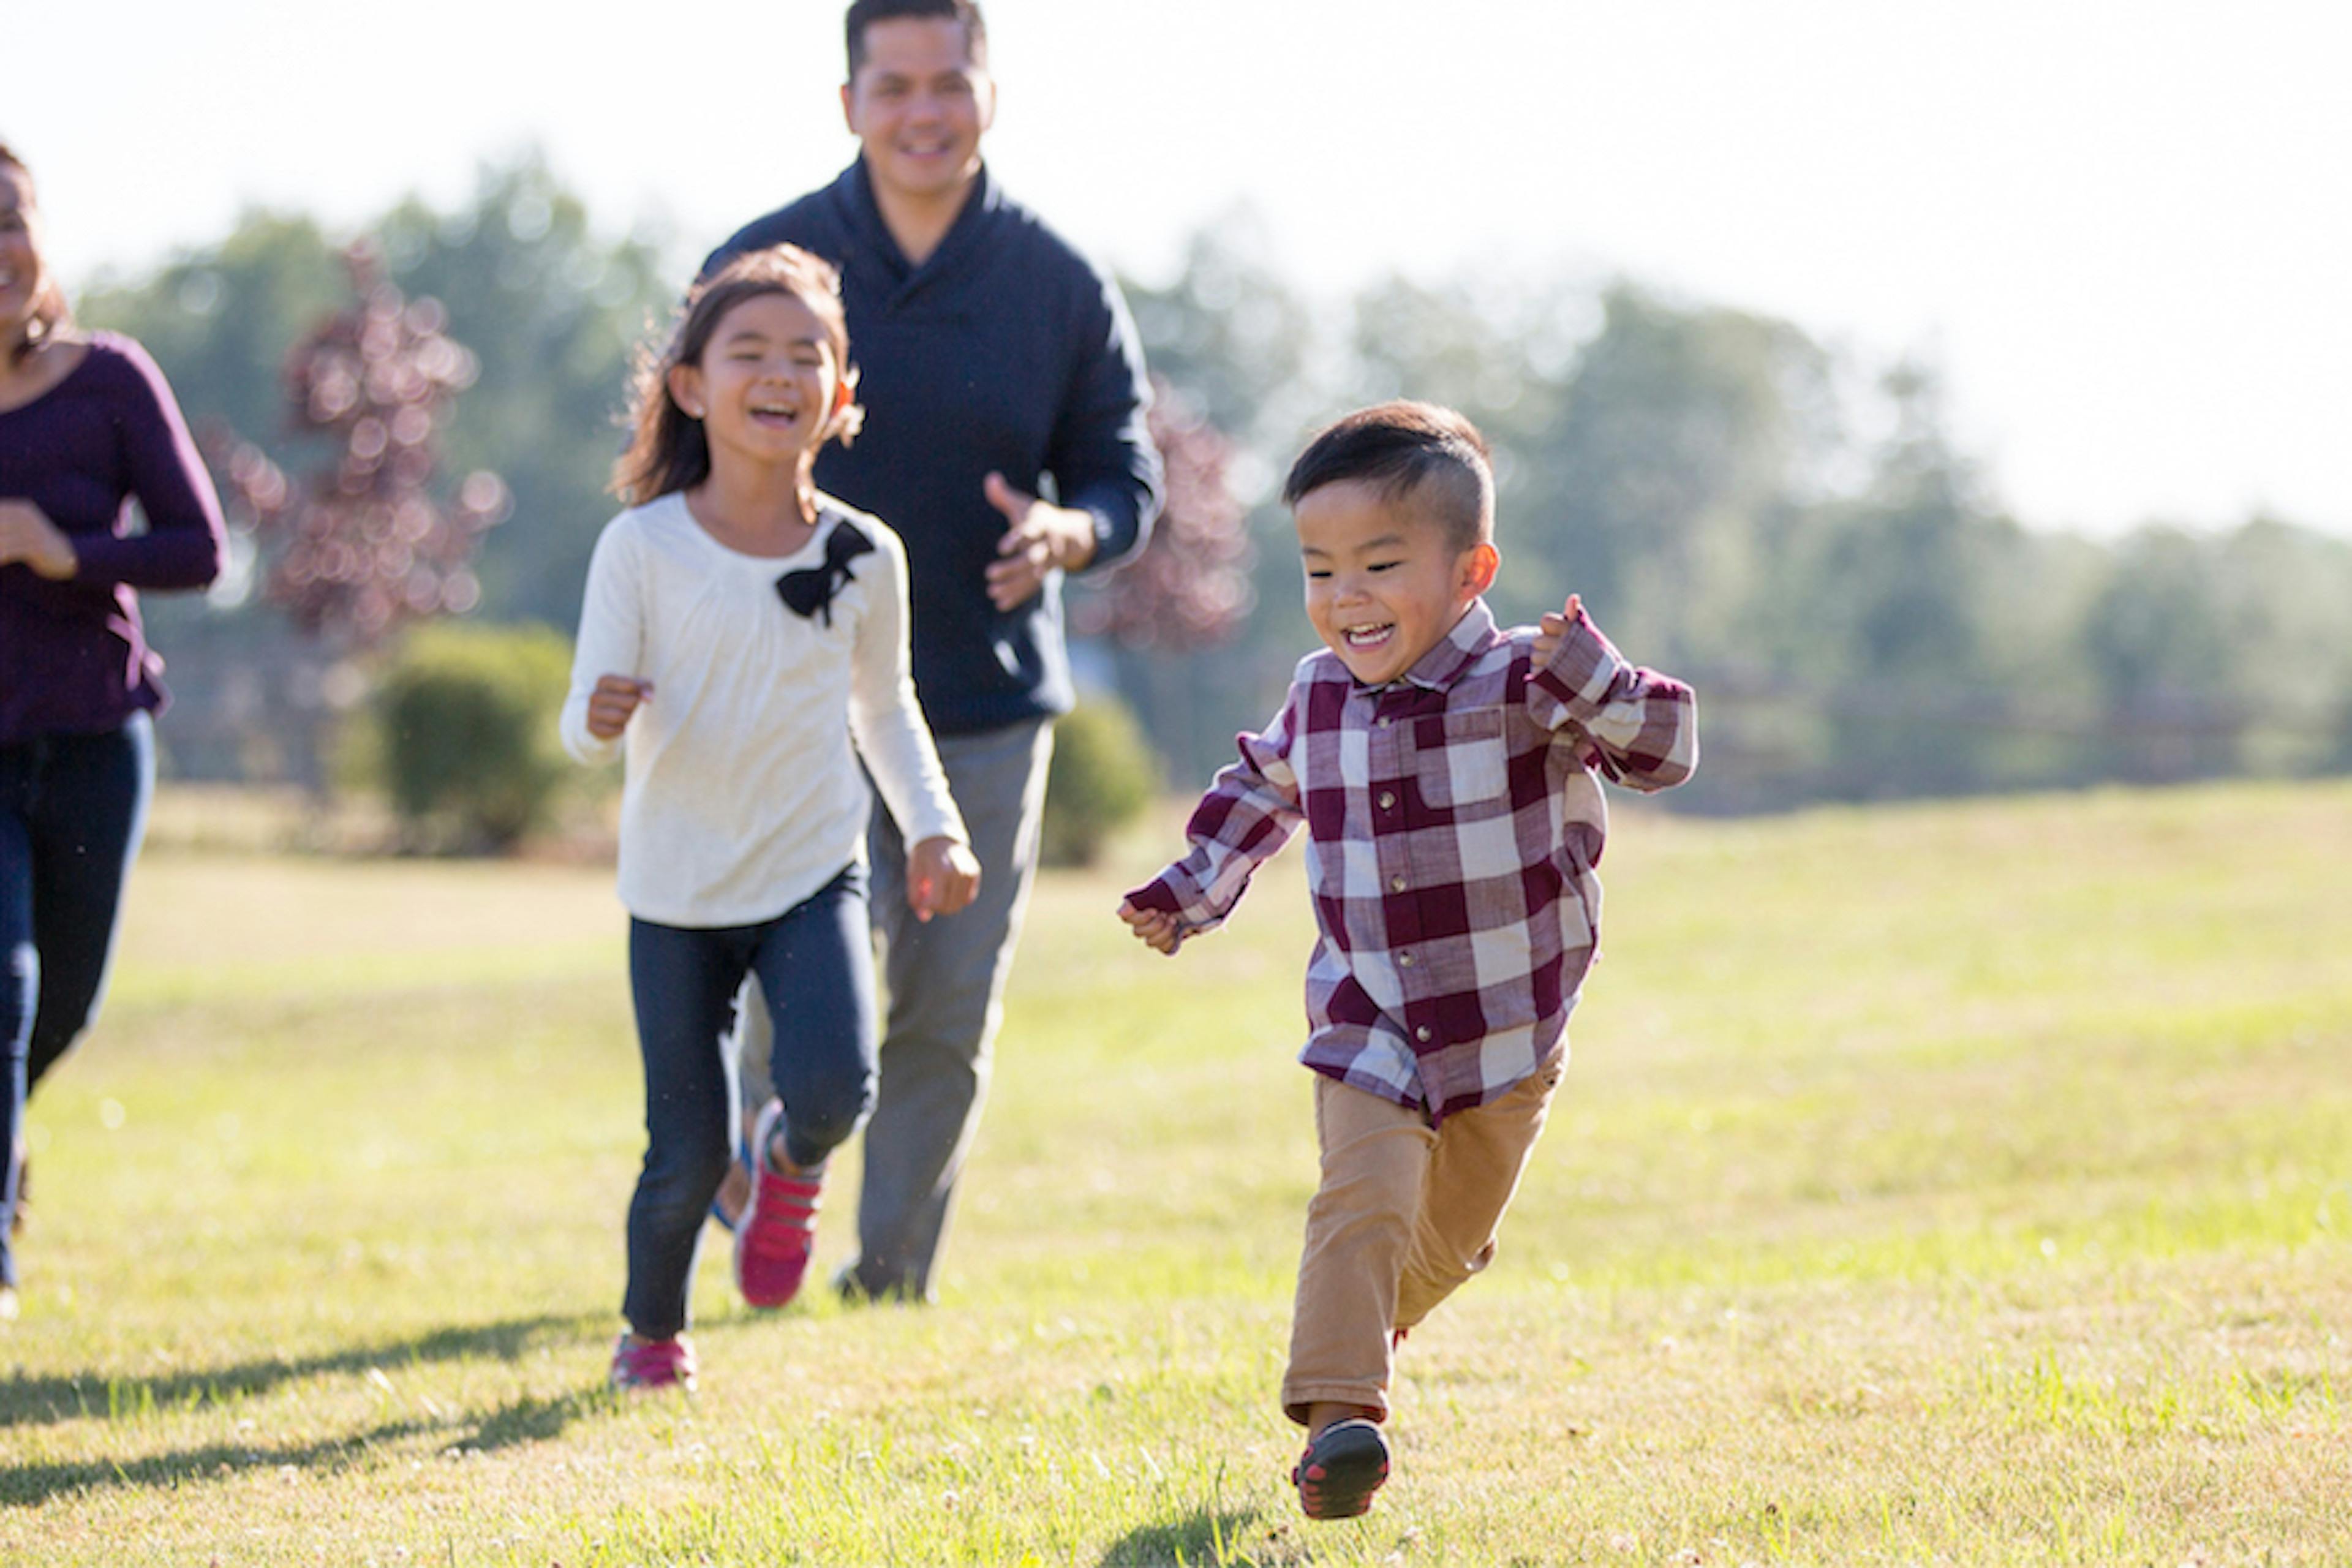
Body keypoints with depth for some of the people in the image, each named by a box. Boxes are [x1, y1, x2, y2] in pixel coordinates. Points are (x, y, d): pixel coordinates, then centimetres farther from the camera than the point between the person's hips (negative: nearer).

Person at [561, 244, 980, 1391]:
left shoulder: (863, 557, -3)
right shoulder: (642, 547, -11)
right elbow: (589, 724, -9)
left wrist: (934, 827, 2)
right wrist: (600, 721, -33)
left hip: (813, 874, 1)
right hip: (678, 890, -1)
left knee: (834, 1086, -23)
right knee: (688, 1148, -1)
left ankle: (793, 1161, 15)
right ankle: (652, 1329, 29)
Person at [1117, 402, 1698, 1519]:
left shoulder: (1520, 689, -15)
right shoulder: (1319, 699, -1)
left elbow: (1667, 752, -20)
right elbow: (1264, 787, 21)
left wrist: (1591, 684, -36)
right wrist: (1195, 888, 17)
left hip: (1509, 1029, -1)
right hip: (1369, 1027, 1)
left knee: (1447, 1243, 17)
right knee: (1362, 1198, -23)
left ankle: (1365, 1327, 47)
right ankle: (1336, 1413, -30)